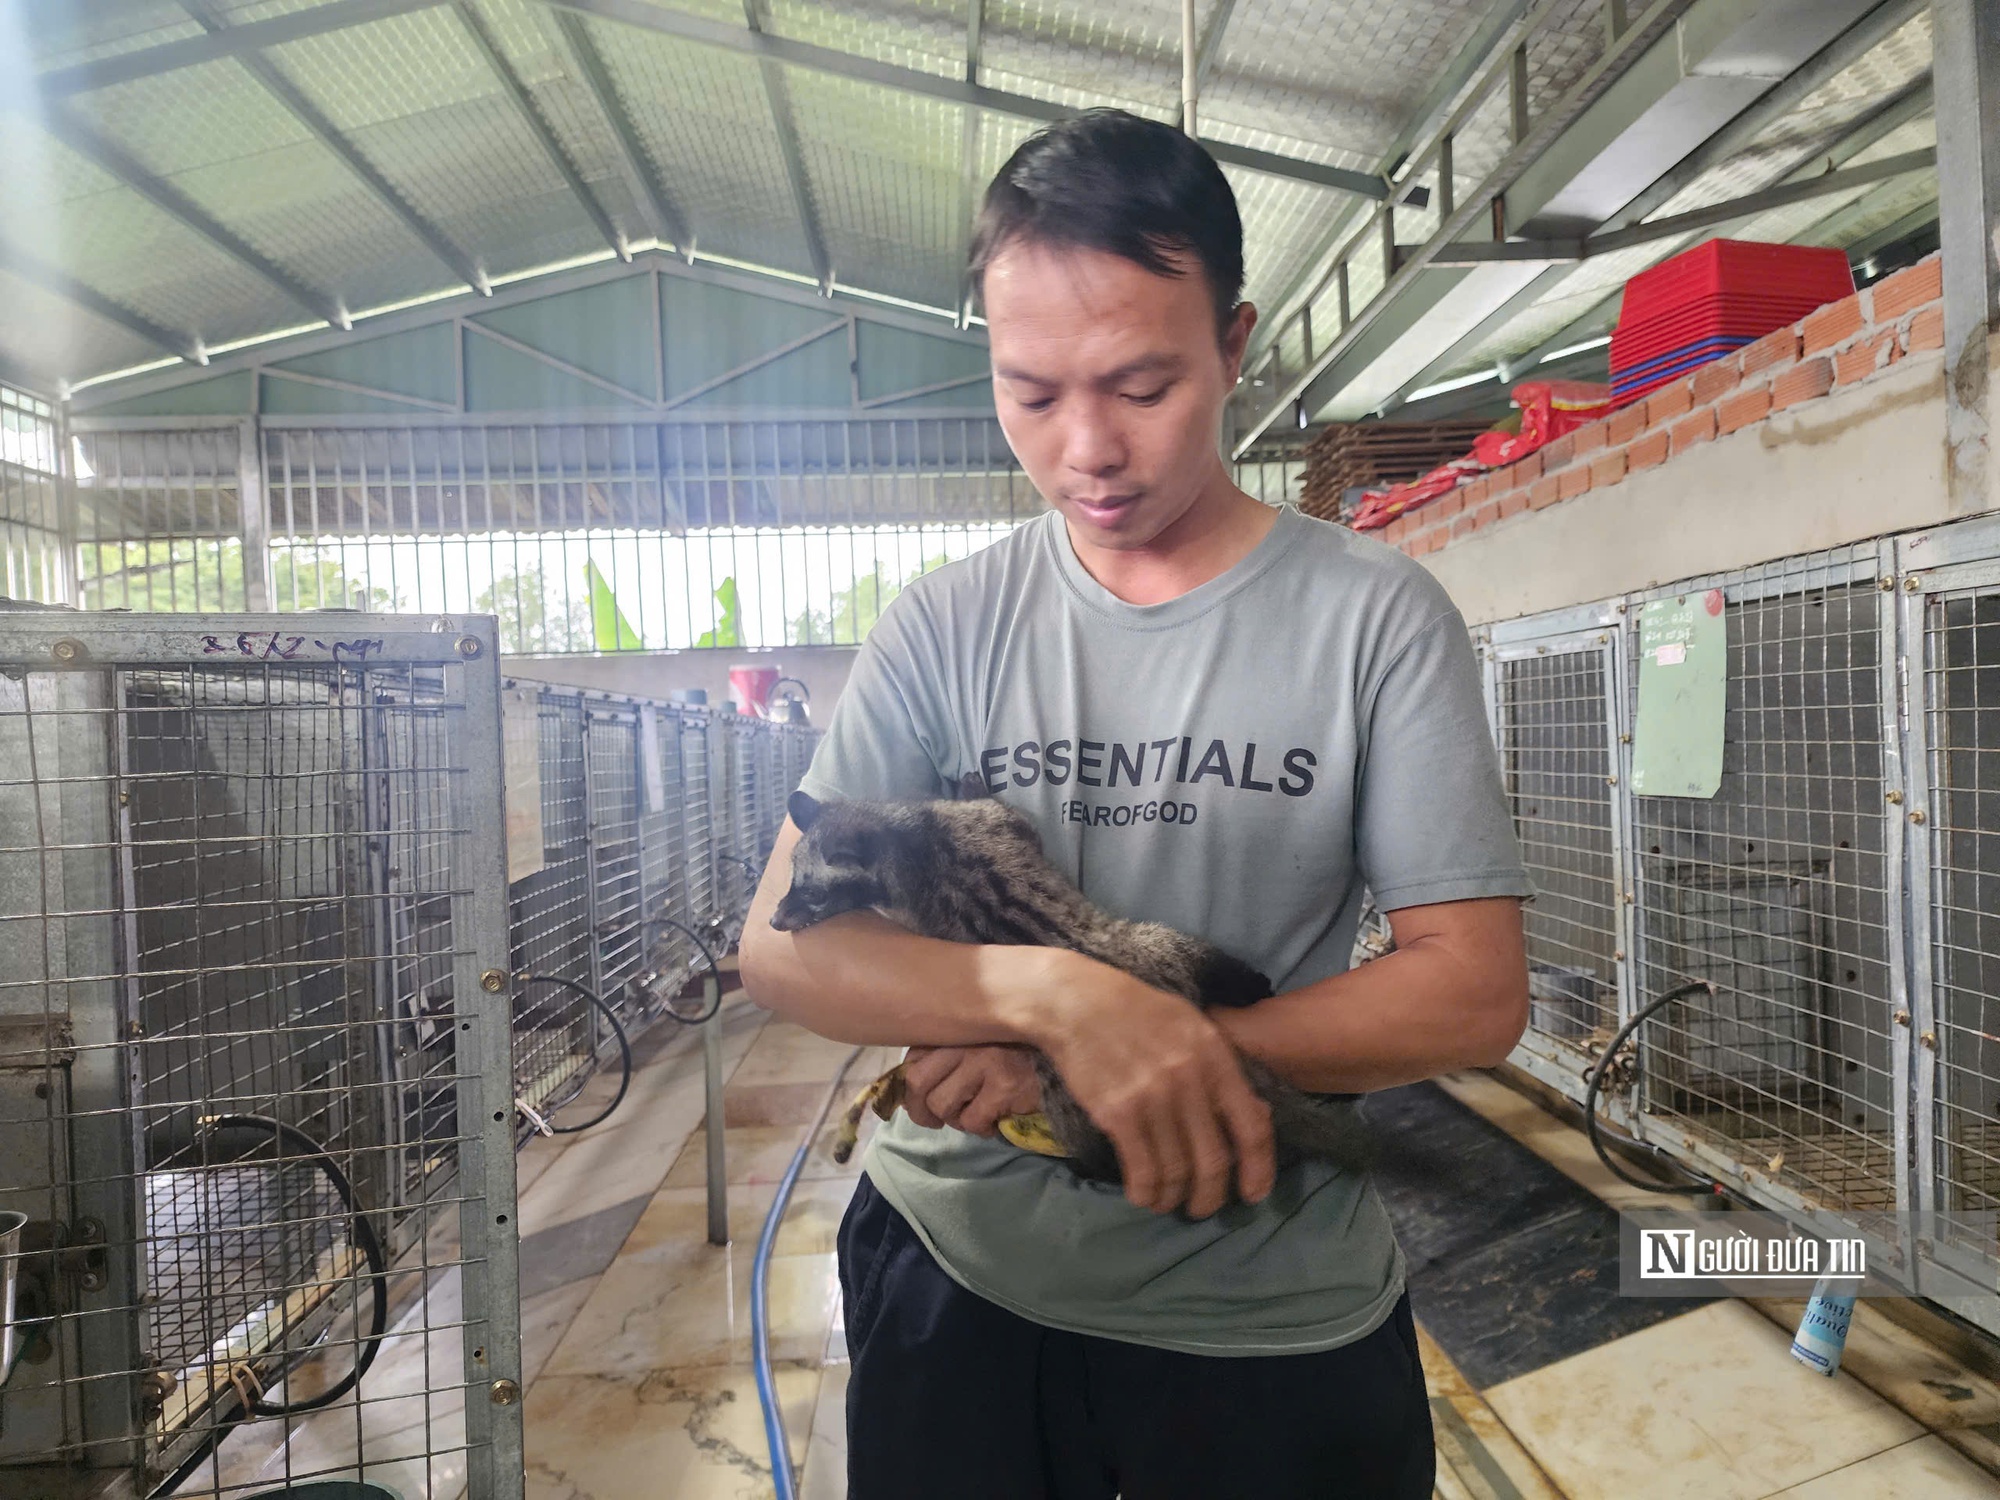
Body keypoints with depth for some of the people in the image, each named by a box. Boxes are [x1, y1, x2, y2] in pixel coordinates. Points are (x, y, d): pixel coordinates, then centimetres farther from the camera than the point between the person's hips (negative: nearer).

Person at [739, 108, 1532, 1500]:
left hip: (1276, 1313, -1)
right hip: (955, 1270, 2)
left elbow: (1474, 993, -14)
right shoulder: (943, 628, -6)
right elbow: (784, 944, -11)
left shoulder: (1377, 616, -11)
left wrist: (1063, 1064, -22)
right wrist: (1053, 991, -30)